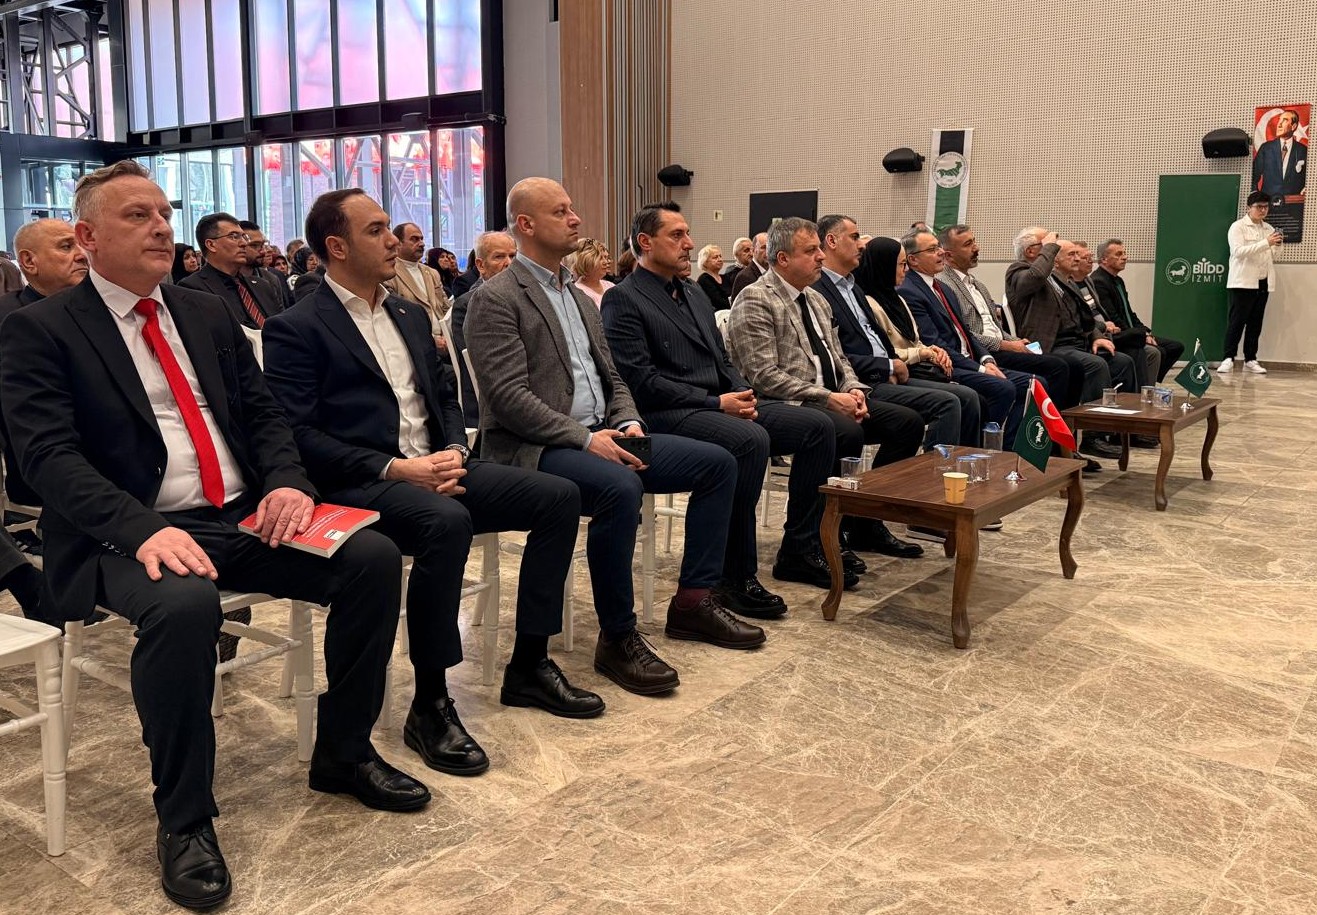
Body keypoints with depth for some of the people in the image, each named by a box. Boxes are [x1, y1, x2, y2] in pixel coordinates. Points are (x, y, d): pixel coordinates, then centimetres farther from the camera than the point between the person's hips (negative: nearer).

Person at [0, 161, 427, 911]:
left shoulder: (210, 314, 16)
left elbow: (264, 412, 12)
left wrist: (288, 483, -10)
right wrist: (143, 528, -28)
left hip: (243, 517, 6)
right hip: (132, 536, -5)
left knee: (374, 556, -16)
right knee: (185, 605, -38)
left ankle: (344, 753, 5)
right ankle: (184, 819, -14)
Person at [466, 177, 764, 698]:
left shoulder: (579, 298, 19)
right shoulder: (495, 299, -7)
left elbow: (612, 377, 19)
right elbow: (509, 397, -17)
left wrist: (628, 424, -2)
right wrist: (584, 439, -22)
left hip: (599, 436, 9)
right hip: (534, 449, -8)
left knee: (717, 463, 0)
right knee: (620, 488, -37)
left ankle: (692, 601, 7)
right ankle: (617, 638, -19)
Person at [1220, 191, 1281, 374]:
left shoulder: (1269, 228, 16)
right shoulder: (1238, 226, -1)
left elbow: (1272, 258, 19)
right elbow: (1238, 251, -16)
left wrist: (1276, 246, -2)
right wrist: (1266, 243, -21)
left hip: (1263, 283, 5)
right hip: (1243, 282, -5)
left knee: (1255, 323, 5)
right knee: (1237, 321, -7)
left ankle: (1250, 359, 9)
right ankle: (1228, 358, -4)